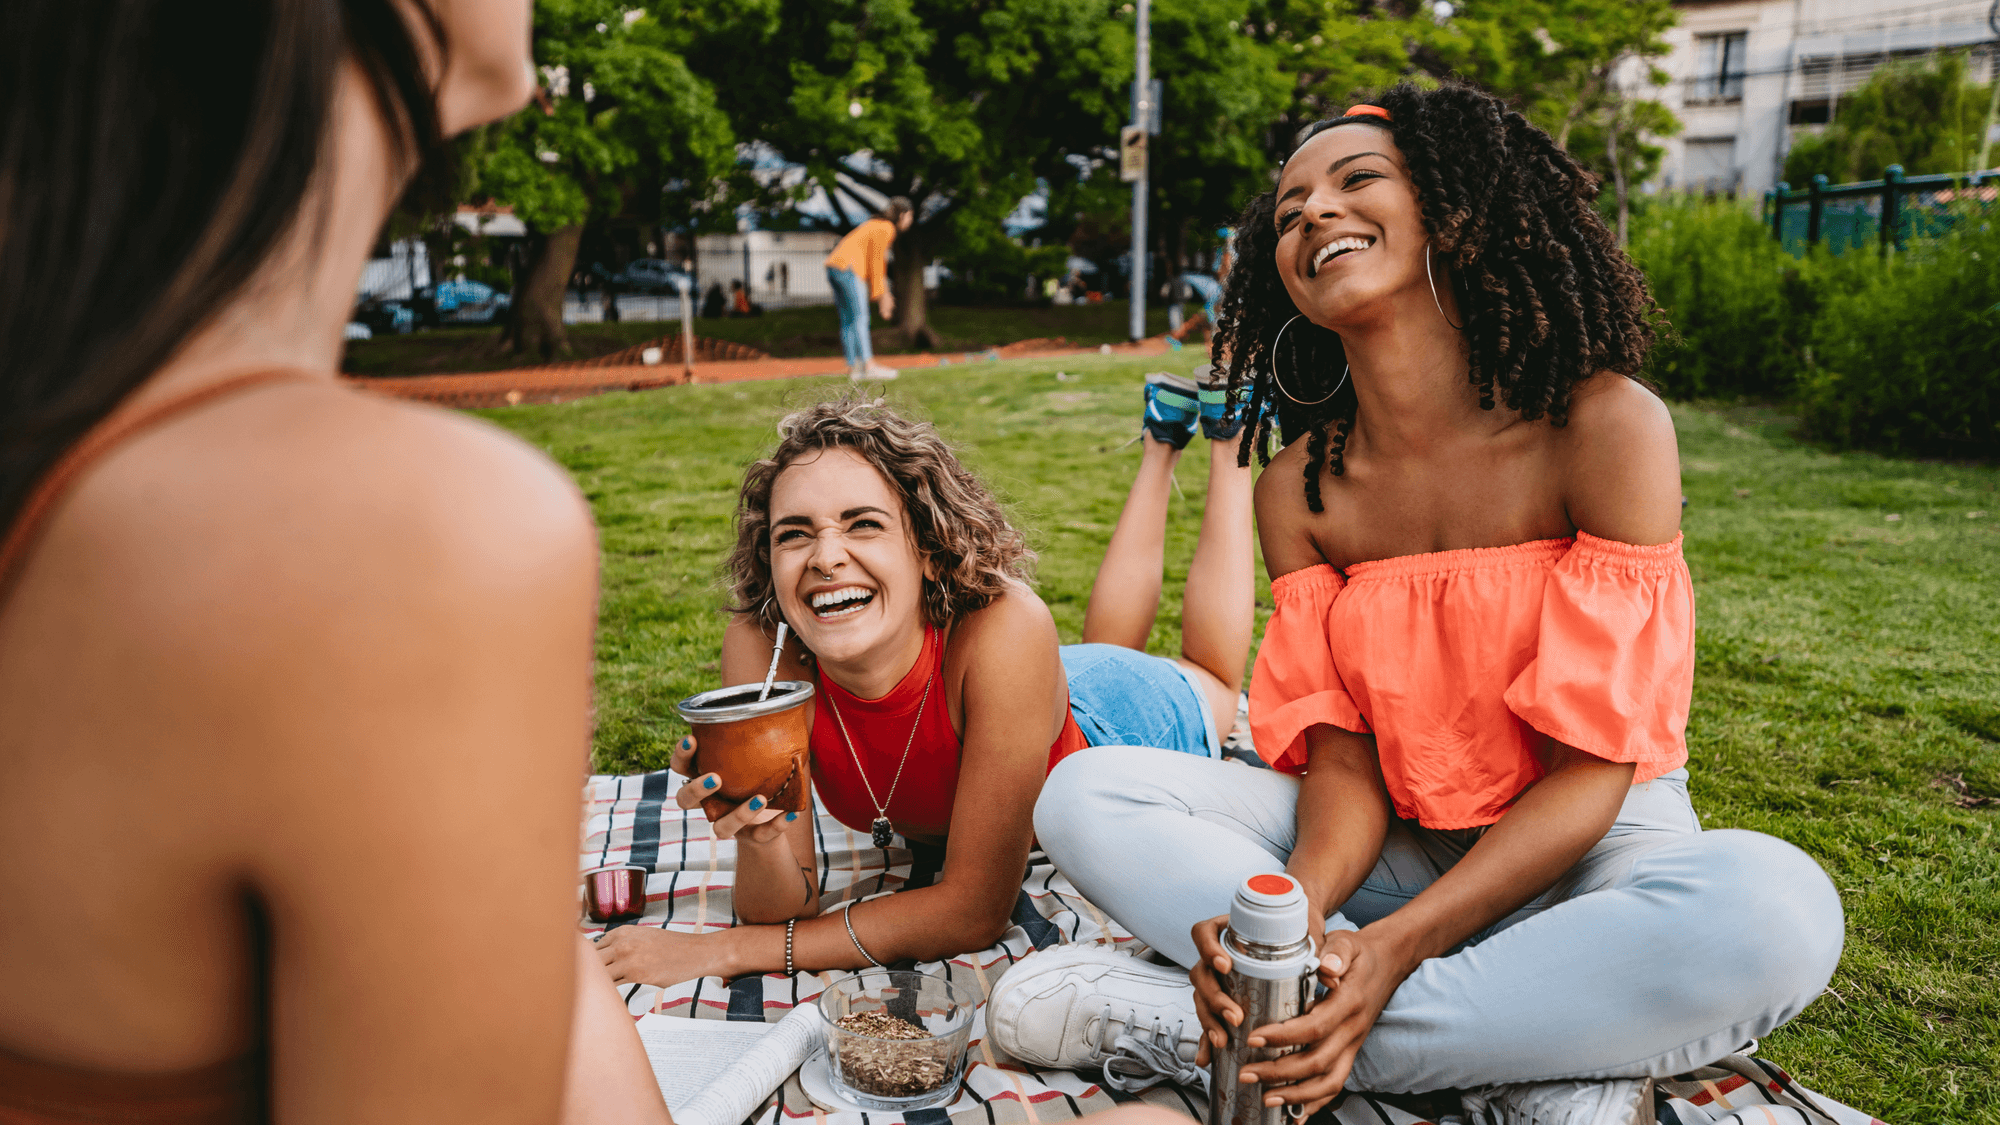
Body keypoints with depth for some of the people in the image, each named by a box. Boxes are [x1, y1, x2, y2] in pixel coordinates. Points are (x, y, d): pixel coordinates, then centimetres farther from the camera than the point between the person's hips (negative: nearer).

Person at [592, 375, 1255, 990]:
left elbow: (977, 909, -42)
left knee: (1212, 676, 34)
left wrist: (725, 949, -42)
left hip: (1109, 724, -2)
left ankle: (1223, 430, 47)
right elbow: (787, 910, -30)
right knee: (1109, 640, 37)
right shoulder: (760, 646, -37)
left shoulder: (1004, 629, -47)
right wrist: (758, 839, -53)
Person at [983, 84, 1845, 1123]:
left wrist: (1396, 947, -29)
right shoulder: (1296, 488, -5)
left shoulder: (1604, 425, -16)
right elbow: (1348, 764, -8)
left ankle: (1180, 1024, -28)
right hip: (1393, 848, 3)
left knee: (1774, 910, -36)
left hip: (1591, 852, -2)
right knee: (1085, 798, -15)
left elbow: (1589, 773, -17)